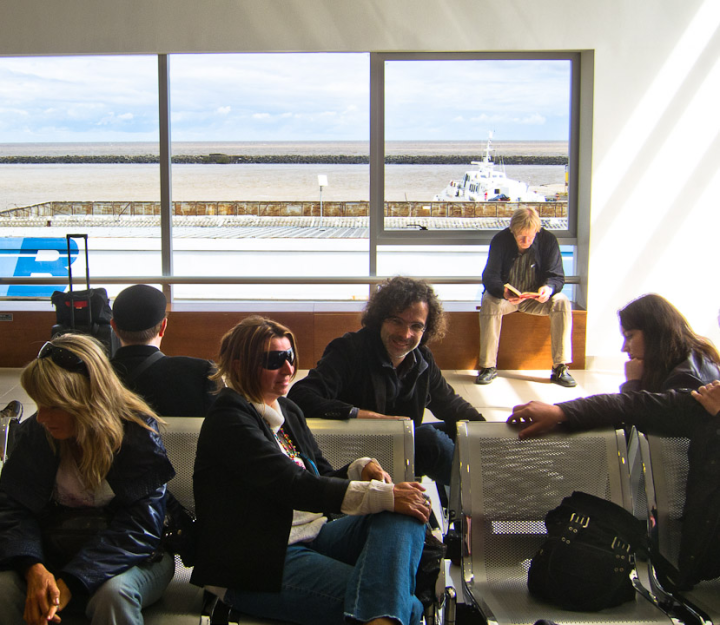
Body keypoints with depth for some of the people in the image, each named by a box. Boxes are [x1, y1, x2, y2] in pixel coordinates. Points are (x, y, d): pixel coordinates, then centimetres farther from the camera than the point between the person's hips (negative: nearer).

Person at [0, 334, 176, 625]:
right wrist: (33, 567, -26)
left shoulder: (138, 434, -13)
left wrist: (70, 582, -29)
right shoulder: (35, 433, -1)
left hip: (130, 556, -2)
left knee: (113, 594, -36)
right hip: (53, 554, 3)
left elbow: (138, 527, -18)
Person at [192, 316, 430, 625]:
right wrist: (382, 495, -27)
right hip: (257, 563, -9)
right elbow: (291, 485, -23)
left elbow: (321, 478, 19)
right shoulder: (229, 420, -10)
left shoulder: (289, 412, 19)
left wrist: (362, 469, -6)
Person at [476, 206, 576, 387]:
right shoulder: (500, 240, -13)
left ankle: (560, 368, -22)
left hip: (536, 297, 1)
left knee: (562, 303, -27)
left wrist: (549, 288, -35)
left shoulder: (548, 240, -11)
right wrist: (503, 291, -39)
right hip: (506, 295, -1)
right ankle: (488, 367, -27)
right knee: (489, 302, -33)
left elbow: (557, 276, -9)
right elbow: (490, 277, -15)